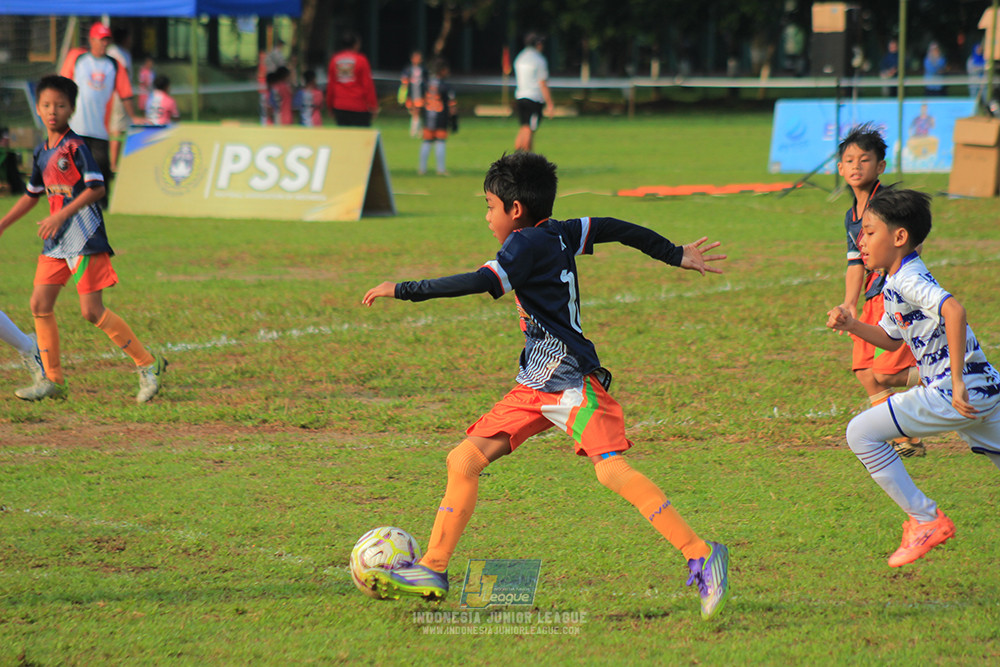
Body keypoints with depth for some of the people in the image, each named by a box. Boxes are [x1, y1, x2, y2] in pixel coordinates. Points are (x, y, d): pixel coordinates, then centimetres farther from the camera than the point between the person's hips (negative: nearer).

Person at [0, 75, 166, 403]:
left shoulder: (75, 147, -12)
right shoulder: (42, 152, 12)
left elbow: (96, 188, -17)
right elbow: (32, 194, 24)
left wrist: (60, 216, -21)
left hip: (84, 237, -8)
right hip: (57, 240, 8)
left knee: (92, 311, -10)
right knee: (40, 304, 3)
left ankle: (148, 365, 0)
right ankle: (52, 380, 10)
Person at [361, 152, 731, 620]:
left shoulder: (528, 244, -12)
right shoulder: (560, 234, 13)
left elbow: (481, 283, -24)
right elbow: (614, 228, 21)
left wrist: (402, 290, -20)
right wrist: (675, 256, 32)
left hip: (574, 380, -10)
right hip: (534, 387, 10)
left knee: (612, 470, -23)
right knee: (463, 461, 5)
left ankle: (701, 557, -21)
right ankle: (432, 571, 10)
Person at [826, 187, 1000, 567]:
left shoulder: (909, 279, -15)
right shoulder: (895, 283, 16)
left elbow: (954, 310, -32)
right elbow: (892, 340, 29)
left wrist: (957, 382, -32)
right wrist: (852, 326, 11)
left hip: (960, 392, -10)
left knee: (861, 434, -6)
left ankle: (926, 520, -1)